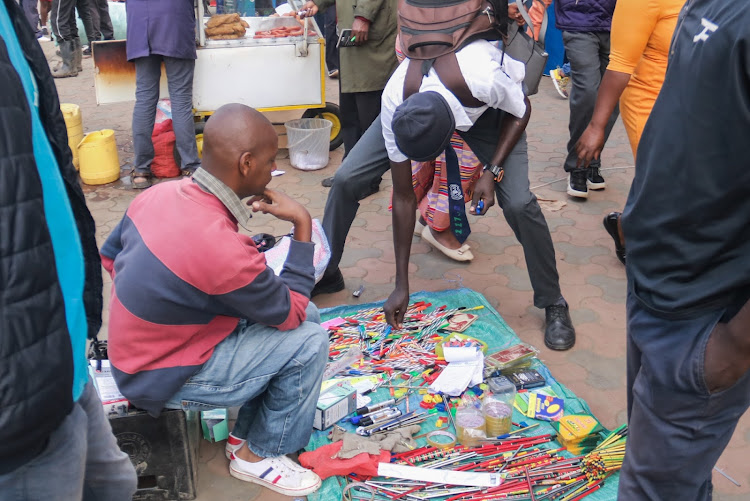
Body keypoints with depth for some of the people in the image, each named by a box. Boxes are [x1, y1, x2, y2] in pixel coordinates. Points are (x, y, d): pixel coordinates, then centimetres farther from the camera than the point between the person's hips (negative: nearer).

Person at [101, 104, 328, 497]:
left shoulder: (157, 194, -9)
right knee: (308, 341, -13)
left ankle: (247, 433, 20)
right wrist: (303, 226, -16)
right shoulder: (224, 250, -35)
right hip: (164, 379, -8)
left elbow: (109, 256, 9)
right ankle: (260, 456, 9)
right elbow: (290, 313, -18)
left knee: (307, 316, 6)